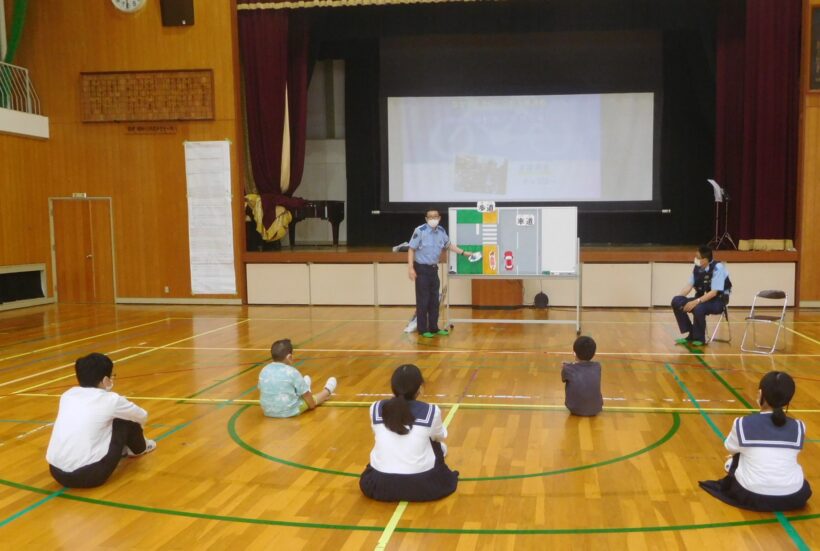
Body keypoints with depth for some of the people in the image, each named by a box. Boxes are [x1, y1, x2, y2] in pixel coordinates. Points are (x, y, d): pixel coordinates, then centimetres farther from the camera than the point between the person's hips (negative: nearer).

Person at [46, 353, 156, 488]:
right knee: (125, 421, 13)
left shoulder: (67, 395, 12)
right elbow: (142, 417, 20)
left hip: (56, 472, 6)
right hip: (88, 475, -5)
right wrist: (136, 429, 43)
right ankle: (139, 448, 39)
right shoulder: (110, 400, 0)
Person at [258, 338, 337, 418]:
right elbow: (305, 394, -7)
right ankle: (327, 391, 47)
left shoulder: (264, 371, -2)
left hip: (268, 411, 6)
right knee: (313, 398, 20)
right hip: (290, 411, -6)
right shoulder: (292, 372, -17)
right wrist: (312, 405, 13)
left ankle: (306, 390, 61)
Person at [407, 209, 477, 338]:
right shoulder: (420, 230, -15)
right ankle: (422, 329, 7)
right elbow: (411, 249, -13)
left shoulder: (441, 231, 4)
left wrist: (464, 253, 21)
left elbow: (449, 245, 20)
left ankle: (434, 328, 20)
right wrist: (410, 268, -18)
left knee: (434, 300, 11)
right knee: (423, 300, -3)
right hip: (422, 269, -6)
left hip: (433, 269, 6)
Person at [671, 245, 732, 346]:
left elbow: (714, 292, -24)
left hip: (717, 301, -7)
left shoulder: (718, 268, -20)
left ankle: (699, 338, -12)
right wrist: (678, 298, -15)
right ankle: (690, 335, -5)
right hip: (701, 299, 7)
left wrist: (696, 302, -33)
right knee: (676, 302, -15)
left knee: (698, 308, -37)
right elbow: (689, 285, 2)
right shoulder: (697, 268, 0)